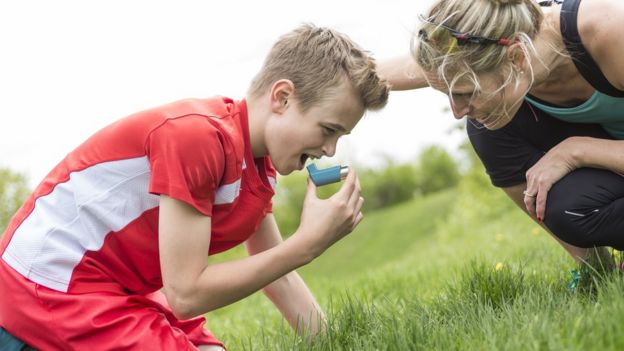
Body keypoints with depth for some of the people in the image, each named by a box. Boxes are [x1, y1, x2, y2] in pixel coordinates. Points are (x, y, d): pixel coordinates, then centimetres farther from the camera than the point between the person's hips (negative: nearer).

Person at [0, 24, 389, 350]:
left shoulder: (261, 165, 3)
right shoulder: (198, 134, -25)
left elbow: (276, 274, 13)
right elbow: (186, 294, -24)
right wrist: (308, 243, -23)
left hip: (124, 291, 9)